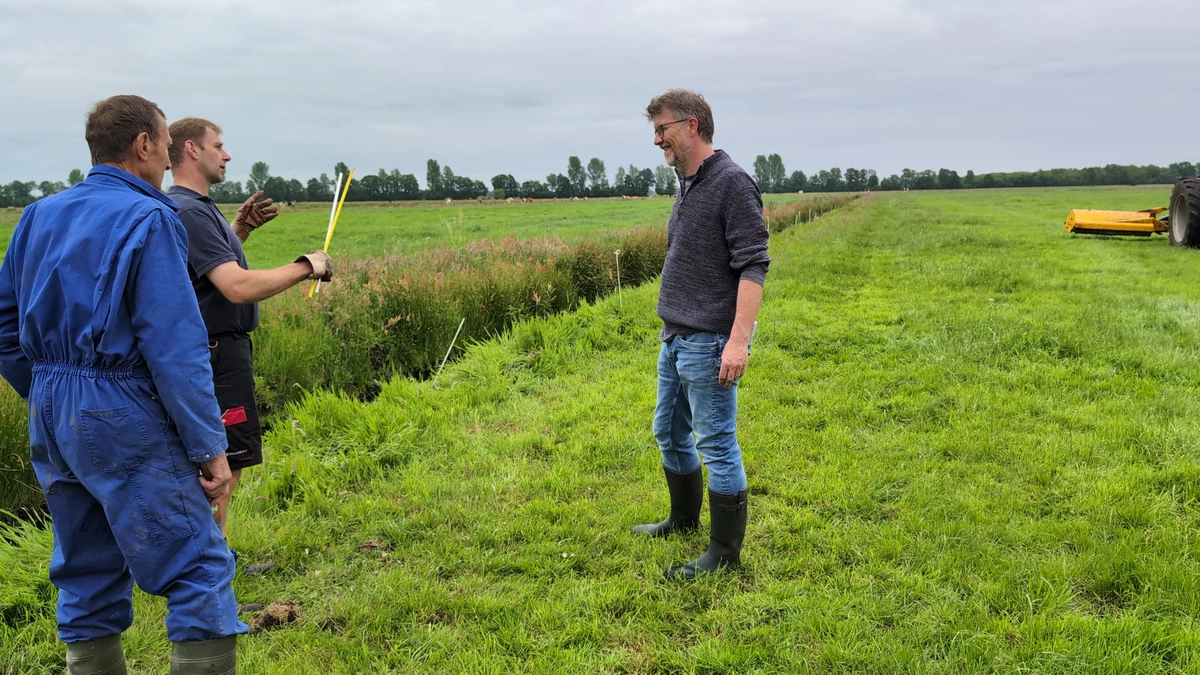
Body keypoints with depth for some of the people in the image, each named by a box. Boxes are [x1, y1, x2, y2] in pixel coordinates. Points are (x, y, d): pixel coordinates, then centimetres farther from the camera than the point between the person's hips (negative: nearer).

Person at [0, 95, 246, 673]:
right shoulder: (148, 219, -12)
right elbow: (176, 349, -17)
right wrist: (211, 447, -15)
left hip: (51, 416, 8)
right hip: (123, 420, -8)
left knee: (88, 578, 16)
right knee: (200, 570, -4)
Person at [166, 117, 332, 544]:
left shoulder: (194, 207, 13)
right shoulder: (189, 211, -20)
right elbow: (239, 287, -29)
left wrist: (241, 228, 14)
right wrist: (307, 266, -20)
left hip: (217, 350, 11)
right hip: (218, 353, -11)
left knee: (222, 461, 17)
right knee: (224, 464, -4)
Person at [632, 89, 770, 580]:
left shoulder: (732, 183, -14)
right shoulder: (687, 186, 14)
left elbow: (753, 266, -20)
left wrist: (738, 340, -26)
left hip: (708, 343, -9)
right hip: (675, 338, 10)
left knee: (717, 446, -1)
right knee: (669, 434, 20)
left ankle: (725, 554, 11)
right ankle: (684, 520, 39)